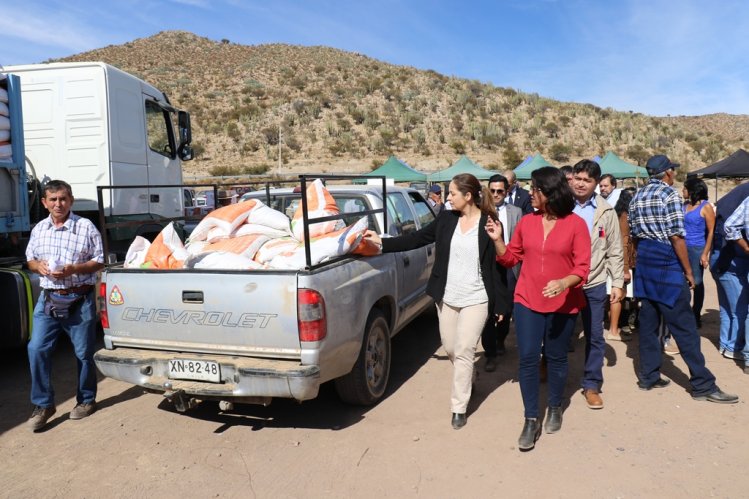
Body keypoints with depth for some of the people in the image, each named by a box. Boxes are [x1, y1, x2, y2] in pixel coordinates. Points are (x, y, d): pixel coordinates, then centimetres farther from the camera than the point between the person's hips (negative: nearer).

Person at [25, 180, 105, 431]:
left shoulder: (85, 227, -5)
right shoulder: (39, 229, 9)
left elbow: (99, 261, -3)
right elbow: (30, 259, 18)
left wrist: (73, 269, -19)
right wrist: (38, 265, -6)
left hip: (79, 300, -4)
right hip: (48, 299, 4)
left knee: (83, 352, 6)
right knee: (37, 349, -3)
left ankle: (86, 400, 25)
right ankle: (43, 404, 12)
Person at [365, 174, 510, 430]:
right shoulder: (446, 218, 1)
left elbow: (497, 265, -8)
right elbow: (418, 238, 6)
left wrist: (500, 304, -7)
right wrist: (382, 242, 2)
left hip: (476, 299, -4)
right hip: (447, 297, 5)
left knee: (464, 352, -2)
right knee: (450, 348, 16)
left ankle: (459, 408, 13)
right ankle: (467, 378, 45)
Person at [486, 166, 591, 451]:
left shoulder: (576, 224, -8)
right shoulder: (526, 222, 1)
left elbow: (582, 267, -11)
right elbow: (511, 259, 9)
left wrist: (564, 283, -29)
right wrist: (497, 240, -7)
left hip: (562, 304, -2)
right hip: (527, 301, 2)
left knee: (556, 358, 13)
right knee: (528, 358, -2)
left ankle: (555, 408, 36)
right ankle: (531, 419, 10)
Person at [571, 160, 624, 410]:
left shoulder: (606, 211, 1)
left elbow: (614, 251, 4)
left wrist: (618, 283, 0)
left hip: (594, 284, 1)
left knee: (595, 337, 7)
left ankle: (591, 385, 21)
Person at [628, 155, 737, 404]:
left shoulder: (637, 197, 12)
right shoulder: (670, 195, -11)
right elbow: (676, 236, -16)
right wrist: (688, 271, -10)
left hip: (643, 261, 8)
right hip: (666, 262, -8)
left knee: (648, 320, 11)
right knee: (683, 325, -3)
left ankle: (648, 376, 17)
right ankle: (702, 384, 4)